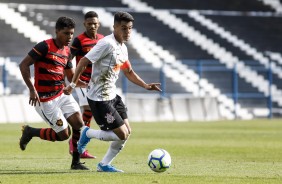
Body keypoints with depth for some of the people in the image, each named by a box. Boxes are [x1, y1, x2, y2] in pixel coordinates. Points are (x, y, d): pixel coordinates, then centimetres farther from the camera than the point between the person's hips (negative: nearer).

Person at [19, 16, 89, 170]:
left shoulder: (67, 52, 9)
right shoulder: (45, 47, -15)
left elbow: (72, 78, 18)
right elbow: (23, 65, -16)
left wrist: (87, 84, -2)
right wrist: (32, 89, -23)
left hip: (62, 95, 7)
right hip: (45, 99, -7)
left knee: (78, 123, -8)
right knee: (64, 134, -6)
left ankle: (76, 162, 4)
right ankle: (30, 132, 16)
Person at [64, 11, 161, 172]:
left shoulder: (123, 48, 10)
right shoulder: (107, 44, -19)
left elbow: (129, 72, 23)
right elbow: (83, 62, -18)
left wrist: (145, 85, 10)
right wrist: (73, 84, -18)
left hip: (112, 96, 9)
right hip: (99, 99, -9)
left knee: (127, 131, 7)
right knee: (122, 134, -10)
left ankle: (104, 165, 18)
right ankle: (88, 133, 11)